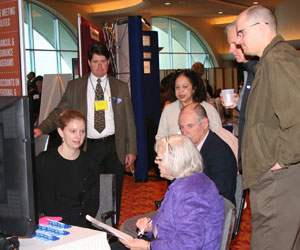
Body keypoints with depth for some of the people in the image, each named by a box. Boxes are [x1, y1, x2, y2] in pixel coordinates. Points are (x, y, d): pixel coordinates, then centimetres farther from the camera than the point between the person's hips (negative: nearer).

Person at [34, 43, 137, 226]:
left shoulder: (121, 87, 8)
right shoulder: (75, 87, 6)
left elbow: (129, 120, 9)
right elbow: (60, 112, 3)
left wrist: (131, 149, 4)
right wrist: (42, 129, -15)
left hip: (114, 147, 1)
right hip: (89, 147, -1)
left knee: (114, 195, 7)